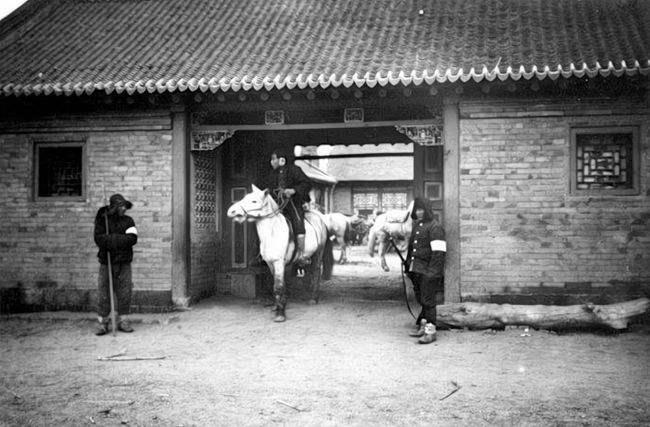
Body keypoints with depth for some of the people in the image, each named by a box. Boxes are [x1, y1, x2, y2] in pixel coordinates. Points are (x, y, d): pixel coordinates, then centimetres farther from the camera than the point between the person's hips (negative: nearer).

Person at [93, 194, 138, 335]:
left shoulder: (128, 221, 8)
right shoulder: (102, 220, 4)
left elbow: (132, 239, -7)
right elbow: (98, 239, -10)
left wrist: (110, 239, -12)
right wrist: (120, 240, -15)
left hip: (124, 262, 1)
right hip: (106, 261, -1)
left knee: (124, 293, 1)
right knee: (104, 293, -1)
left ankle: (123, 321, 12)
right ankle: (102, 323, 8)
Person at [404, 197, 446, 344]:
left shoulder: (435, 227, -11)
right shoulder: (416, 226, 17)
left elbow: (438, 252, -17)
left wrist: (434, 272, -21)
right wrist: (408, 263, 23)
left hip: (428, 272, -8)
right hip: (416, 271, 8)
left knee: (428, 300, -7)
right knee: (421, 299, 15)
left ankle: (430, 331, -4)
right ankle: (422, 326, 24)